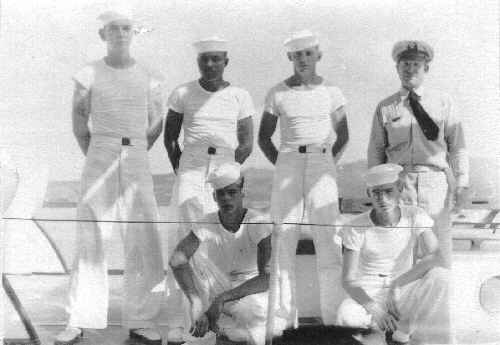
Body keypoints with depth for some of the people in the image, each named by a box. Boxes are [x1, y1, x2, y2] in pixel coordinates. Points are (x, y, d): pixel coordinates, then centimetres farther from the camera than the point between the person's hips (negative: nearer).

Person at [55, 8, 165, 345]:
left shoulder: (149, 77, 6)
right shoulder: (89, 75, 2)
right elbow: (79, 124, 11)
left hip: (138, 163, 1)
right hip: (98, 157, -1)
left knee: (145, 242, -4)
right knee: (90, 241, -2)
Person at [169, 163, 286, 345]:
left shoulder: (259, 223, -20)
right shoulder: (206, 224, -12)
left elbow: (268, 278, -30)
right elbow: (177, 259, -27)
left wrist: (221, 299, -37)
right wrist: (196, 302, -42)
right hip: (218, 288, 3)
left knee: (276, 326, -37)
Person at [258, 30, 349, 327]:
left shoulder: (331, 92, 5)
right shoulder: (277, 94, 4)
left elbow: (343, 137, 14)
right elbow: (264, 137, 12)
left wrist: (326, 167, 6)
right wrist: (282, 169, 4)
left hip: (322, 167, 0)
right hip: (287, 164, 0)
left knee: (329, 241, -7)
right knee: (286, 239, -1)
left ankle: (333, 317, -1)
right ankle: (287, 317, 6)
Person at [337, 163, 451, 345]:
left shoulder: (415, 216, -12)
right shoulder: (355, 228, -16)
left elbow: (436, 258, -23)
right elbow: (348, 280, -17)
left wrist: (395, 286, -30)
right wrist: (373, 308, -36)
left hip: (403, 292, 1)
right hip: (368, 295, -1)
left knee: (440, 275, -30)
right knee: (346, 314, -37)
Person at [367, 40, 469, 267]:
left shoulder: (443, 102, 9)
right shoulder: (385, 108, 10)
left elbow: (457, 146, 7)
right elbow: (375, 152, 12)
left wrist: (461, 185, -1)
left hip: (435, 182, 0)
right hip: (398, 181, 0)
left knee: (439, 248, 1)